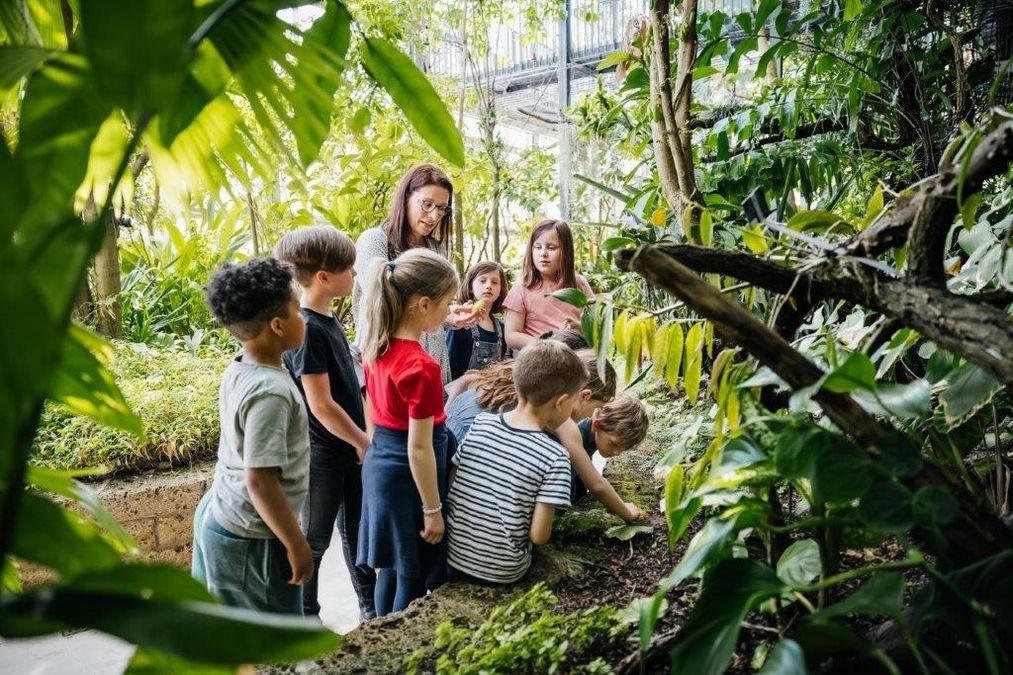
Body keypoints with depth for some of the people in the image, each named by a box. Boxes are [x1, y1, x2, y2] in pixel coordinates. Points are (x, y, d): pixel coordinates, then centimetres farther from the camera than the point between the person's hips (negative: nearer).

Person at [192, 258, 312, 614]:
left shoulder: (237, 372, 0)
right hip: (251, 539, -9)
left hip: (217, 517, 9)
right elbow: (260, 480, -28)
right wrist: (296, 544, -19)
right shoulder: (271, 391, -27)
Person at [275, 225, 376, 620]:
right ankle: (305, 619, 25)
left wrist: (363, 436, 12)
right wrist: (364, 442, -13)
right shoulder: (306, 329, -23)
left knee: (356, 527, 20)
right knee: (314, 539, 8)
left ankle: (372, 606, 35)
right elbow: (321, 405, -23)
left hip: (350, 445, 9)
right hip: (323, 451, -9)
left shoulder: (328, 320, 5)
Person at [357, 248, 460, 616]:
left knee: (391, 567, 23)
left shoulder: (377, 343, -1)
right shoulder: (421, 367, -26)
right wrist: (432, 510, -14)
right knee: (414, 577, 10)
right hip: (407, 474, -8)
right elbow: (419, 448, -22)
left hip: (380, 462, 8)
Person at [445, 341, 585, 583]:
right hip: (502, 572, -3)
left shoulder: (479, 425, -7)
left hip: (453, 555, 3)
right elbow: (538, 535, -17)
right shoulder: (554, 457, -18)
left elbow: (450, 486, 1)